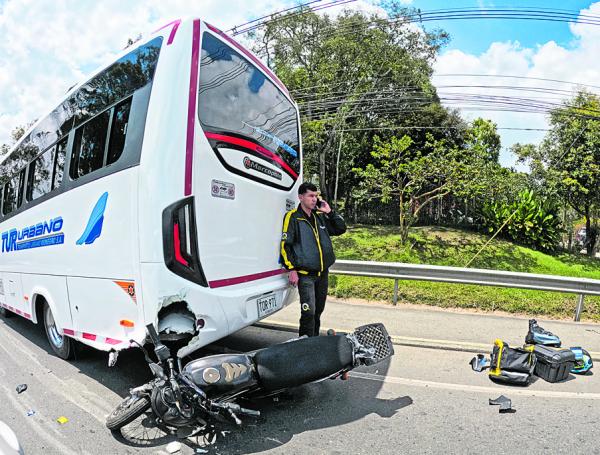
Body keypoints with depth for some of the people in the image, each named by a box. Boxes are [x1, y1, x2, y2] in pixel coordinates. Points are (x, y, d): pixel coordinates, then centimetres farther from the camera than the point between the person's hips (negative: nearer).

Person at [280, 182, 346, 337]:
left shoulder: (320, 216, 11)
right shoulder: (293, 217, -6)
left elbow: (341, 229, 15)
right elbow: (285, 245, -9)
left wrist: (329, 212, 3)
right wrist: (292, 270, -14)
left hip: (323, 272, 6)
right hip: (305, 274, -6)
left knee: (318, 311, 17)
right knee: (309, 312, -11)